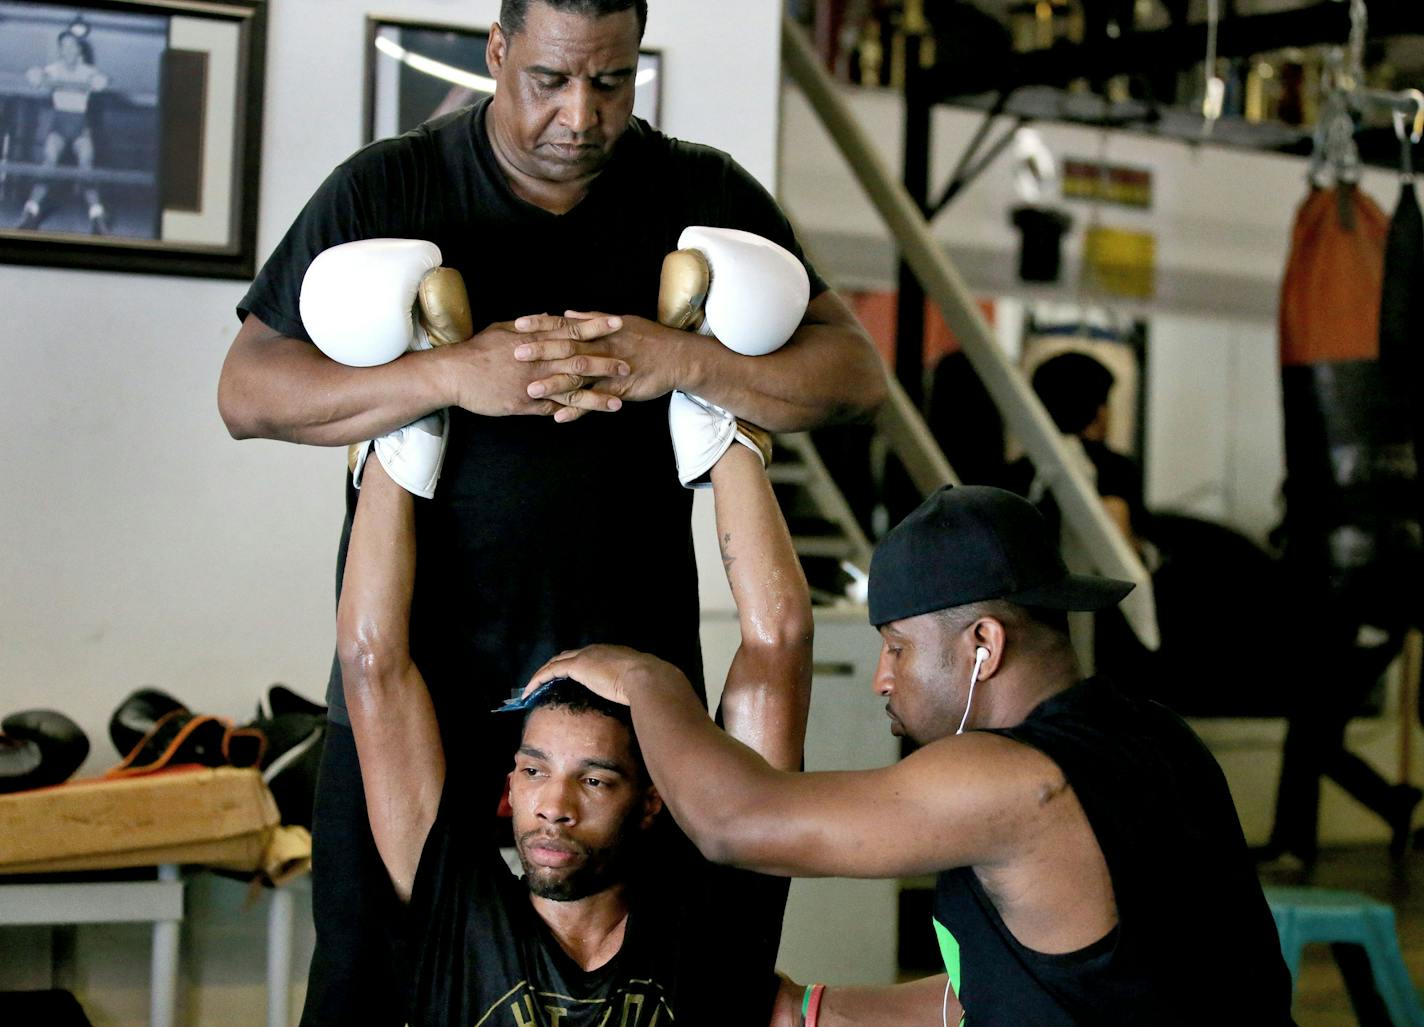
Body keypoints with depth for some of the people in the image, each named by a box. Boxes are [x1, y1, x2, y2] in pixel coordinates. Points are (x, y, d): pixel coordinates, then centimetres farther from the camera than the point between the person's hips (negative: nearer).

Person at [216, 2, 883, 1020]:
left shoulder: (700, 195, 3)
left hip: (630, 656, 1)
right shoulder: (390, 188, -1)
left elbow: (855, 372, -3)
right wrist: (451, 374, -22)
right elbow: (248, 389, -7)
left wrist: (678, 361, -19)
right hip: (419, 659, -1)